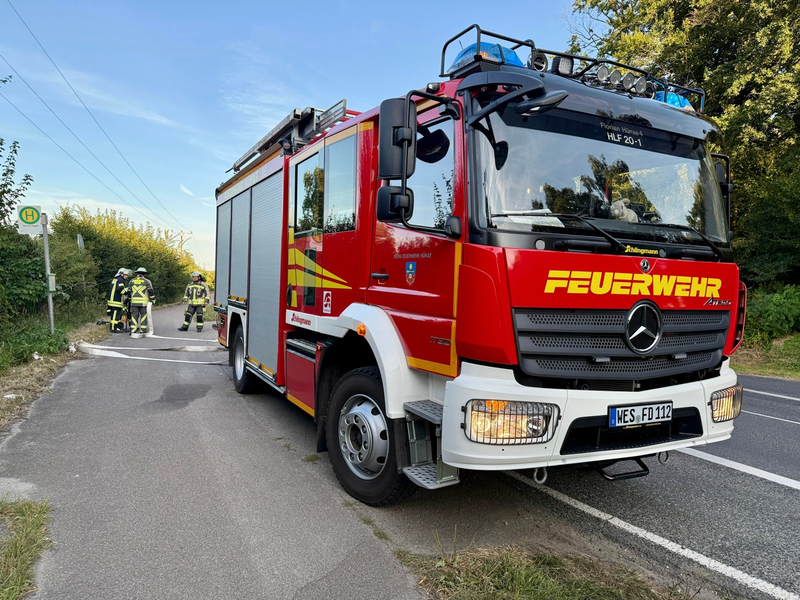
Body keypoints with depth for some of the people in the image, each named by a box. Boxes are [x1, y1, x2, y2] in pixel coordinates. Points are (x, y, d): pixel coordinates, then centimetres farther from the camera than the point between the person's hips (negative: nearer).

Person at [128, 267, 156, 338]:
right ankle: (143, 331, 4)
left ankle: (133, 332, 1)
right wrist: (153, 300, 6)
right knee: (143, 316, 4)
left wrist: (130, 300, 26)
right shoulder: (147, 281, 2)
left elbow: (129, 292, 15)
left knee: (134, 316, 4)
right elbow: (151, 292, -3)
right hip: (143, 302, -3)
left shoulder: (132, 281, 12)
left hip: (134, 302, 3)